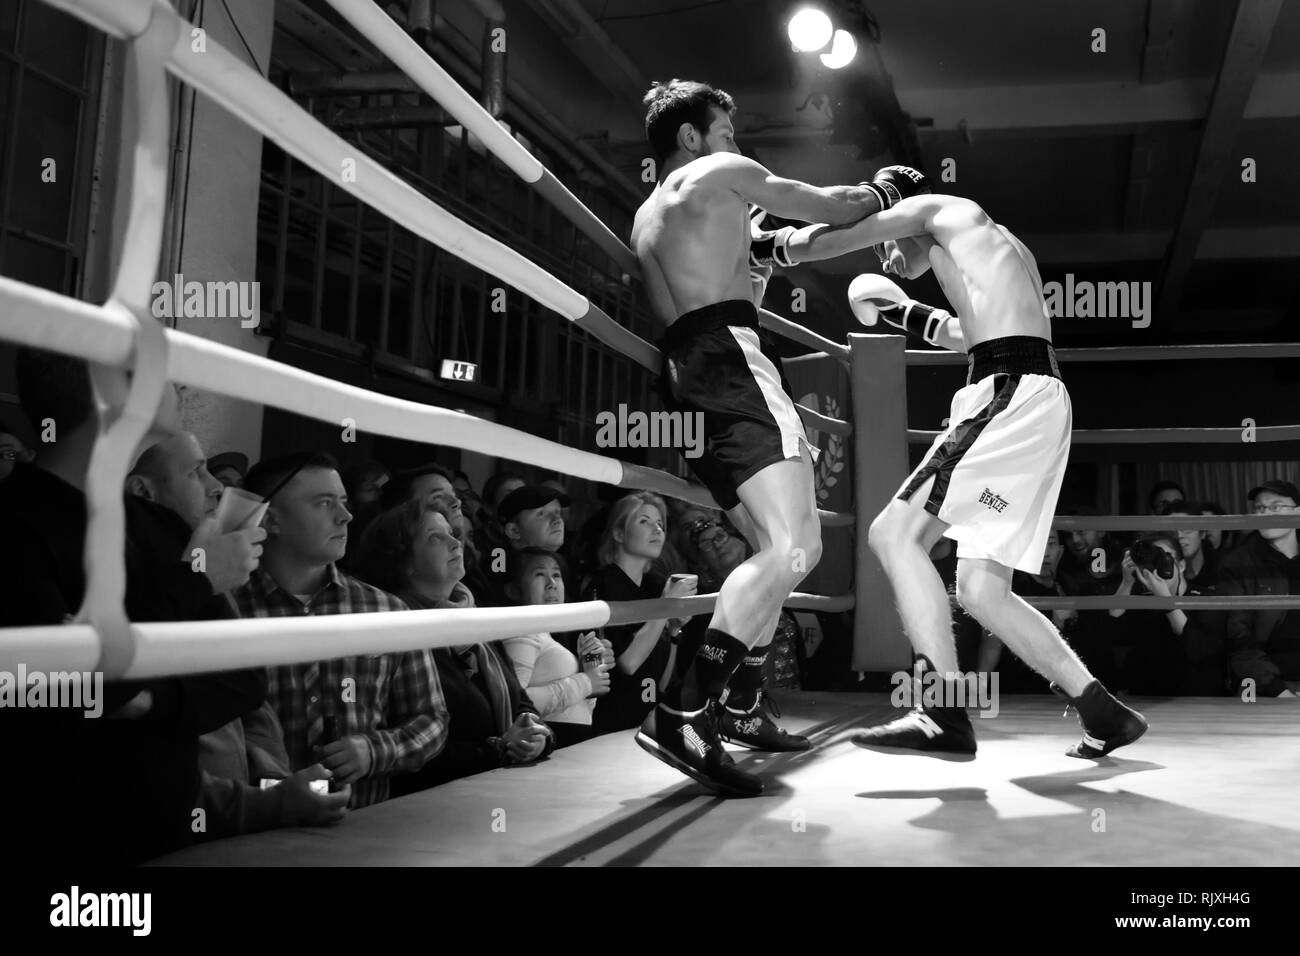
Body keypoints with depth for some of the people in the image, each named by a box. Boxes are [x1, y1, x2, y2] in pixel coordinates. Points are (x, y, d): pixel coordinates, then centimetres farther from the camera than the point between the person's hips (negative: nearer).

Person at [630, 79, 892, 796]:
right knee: (796, 548, -21)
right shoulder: (719, 173, 10)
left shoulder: (645, 218, 32)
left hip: (684, 376, 10)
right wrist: (881, 189, 34)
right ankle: (682, 712, -30)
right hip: (731, 359, -10)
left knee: (777, 548, 12)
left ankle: (733, 705, 7)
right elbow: (826, 207, 16)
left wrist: (758, 246, 35)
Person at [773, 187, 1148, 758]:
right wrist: (902, 311, 52)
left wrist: (776, 241, 24)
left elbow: (821, 243, 6)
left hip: (1013, 392, -9)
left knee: (895, 533, -15)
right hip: (1028, 396, 9)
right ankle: (1104, 715, 11)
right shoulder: (991, 248, 33)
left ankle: (944, 713, -21)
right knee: (980, 589, 6)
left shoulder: (942, 209, 9)